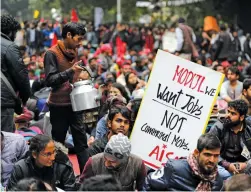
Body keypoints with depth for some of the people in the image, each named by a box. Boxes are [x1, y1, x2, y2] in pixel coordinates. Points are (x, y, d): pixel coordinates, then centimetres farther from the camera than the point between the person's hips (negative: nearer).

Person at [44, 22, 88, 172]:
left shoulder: (74, 51, 10)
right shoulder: (52, 54, -13)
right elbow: (49, 80, -23)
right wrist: (70, 71, -31)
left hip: (74, 103, 7)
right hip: (59, 105, -6)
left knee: (81, 139, 2)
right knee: (58, 141, 4)